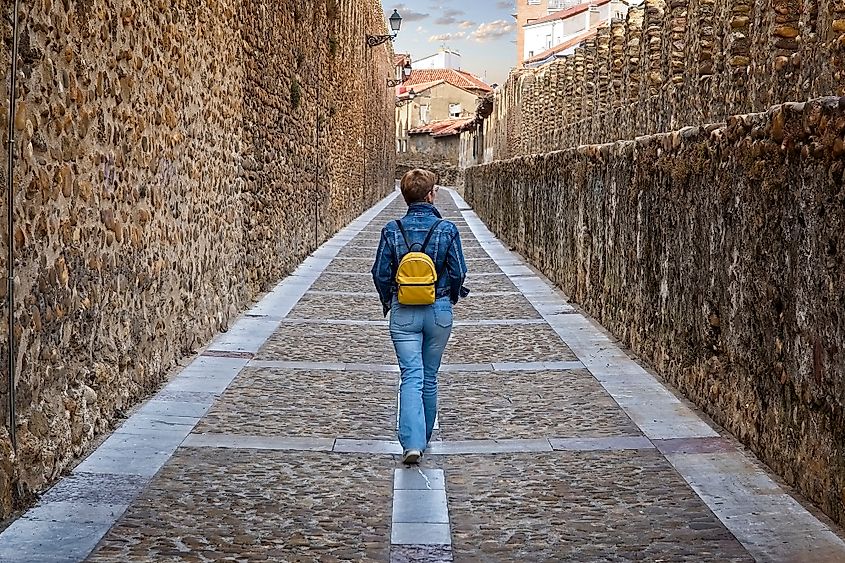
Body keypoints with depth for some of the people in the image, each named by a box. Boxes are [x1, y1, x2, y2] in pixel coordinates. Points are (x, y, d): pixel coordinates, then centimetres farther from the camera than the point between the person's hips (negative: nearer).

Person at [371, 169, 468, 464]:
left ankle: (412, 442, -18)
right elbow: (458, 273, -5)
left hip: (403, 313, 0)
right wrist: (452, 296, 16)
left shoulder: (392, 230, -7)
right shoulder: (447, 229, -9)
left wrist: (387, 302, 15)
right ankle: (424, 436, 30)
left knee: (411, 377, -3)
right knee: (430, 376, 16)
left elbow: (380, 274, -3)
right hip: (439, 311, 1)